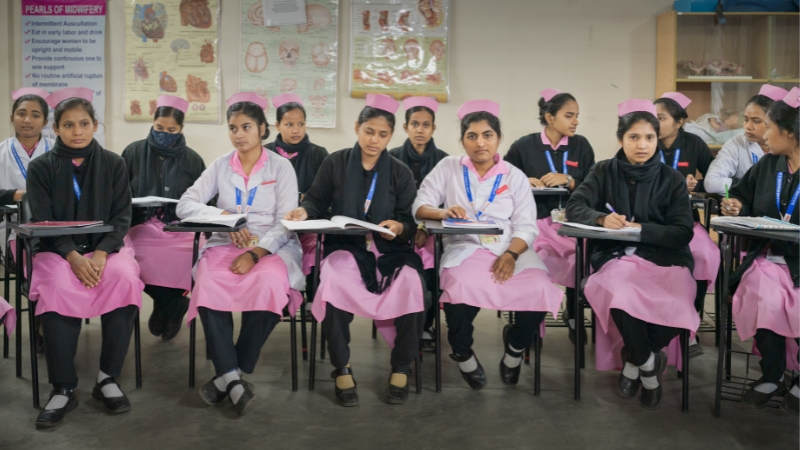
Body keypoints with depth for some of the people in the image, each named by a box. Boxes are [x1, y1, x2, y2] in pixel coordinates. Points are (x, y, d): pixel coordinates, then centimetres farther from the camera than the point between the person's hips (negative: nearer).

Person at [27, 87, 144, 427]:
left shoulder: (113, 163, 5)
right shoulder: (40, 167, 2)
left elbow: (121, 216, -1)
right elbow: (43, 222, -4)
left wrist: (102, 253, -19)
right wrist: (73, 256, -22)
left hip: (105, 246, 1)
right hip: (57, 249, -1)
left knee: (124, 278, -32)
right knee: (58, 288, -33)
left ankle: (108, 378, -18)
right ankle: (63, 389, -22)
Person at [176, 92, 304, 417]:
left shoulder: (281, 167, 4)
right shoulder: (220, 166, 12)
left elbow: (286, 223, -5)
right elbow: (184, 205, 3)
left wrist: (255, 253, -20)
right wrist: (224, 216, -14)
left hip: (272, 246, -2)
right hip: (225, 245, 2)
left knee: (268, 284, -36)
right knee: (208, 284, -32)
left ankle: (227, 375, -21)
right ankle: (233, 378, -29)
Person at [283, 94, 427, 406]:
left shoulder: (401, 173, 8)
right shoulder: (335, 163, 7)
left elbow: (410, 223, 4)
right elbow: (317, 201, 9)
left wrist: (399, 227, -20)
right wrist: (304, 211, -14)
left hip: (388, 249, 1)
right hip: (345, 246, -1)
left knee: (410, 285, -31)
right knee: (334, 282, -35)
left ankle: (401, 368, -8)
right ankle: (342, 368, -14)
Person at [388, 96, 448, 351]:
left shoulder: (443, 160, 8)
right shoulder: (393, 158, 7)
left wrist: (426, 228, -15)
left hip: (432, 228, 0)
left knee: (432, 267, -28)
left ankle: (425, 327, -9)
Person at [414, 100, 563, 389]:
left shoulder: (515, 176, 12)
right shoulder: (448, 167, 12)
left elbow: (526, 227, 3)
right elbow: (419, 207, 5)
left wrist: (511, 254, -17)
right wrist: (443, 212, -18)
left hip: (511, 250, 2)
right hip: (465, 248, -1)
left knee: (540, 291, -28)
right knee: (463, 288, -36)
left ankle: (515, 345, 8)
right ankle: (462, 353, -3)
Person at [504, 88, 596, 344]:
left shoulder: (581, 146, 12)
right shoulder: (524, 146, 6)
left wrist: (568, 181, -10)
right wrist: (524, 181, -8)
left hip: (573, 220, 2)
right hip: (535, 220, -2)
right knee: (537, 256, -31)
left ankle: (573, 315, 0)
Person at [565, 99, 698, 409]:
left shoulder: (672, 179, 6)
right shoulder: (604, 171, 9)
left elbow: (683, 233, -1)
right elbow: (574, 207, -2)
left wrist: (641, 229, -17)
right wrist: (602, 218, -23)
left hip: (665, 260, 1)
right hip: (616, 257, 0)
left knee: (673, 308, -32)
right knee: (622, 297, -36)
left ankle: (633, 359, 1)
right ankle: (648, 364, -6)